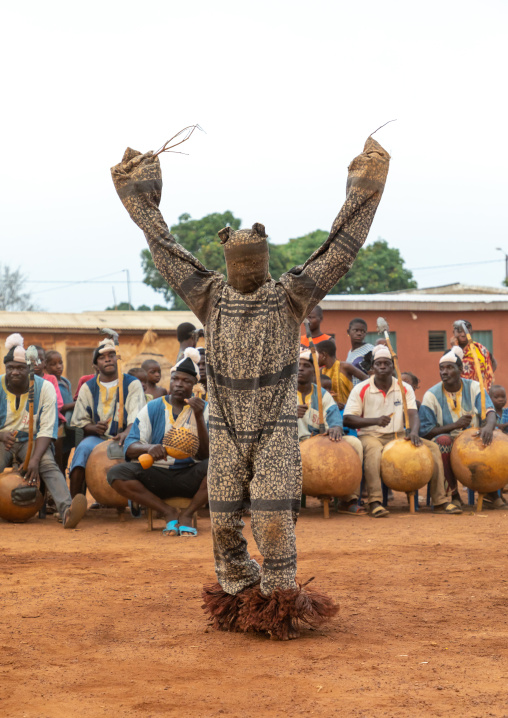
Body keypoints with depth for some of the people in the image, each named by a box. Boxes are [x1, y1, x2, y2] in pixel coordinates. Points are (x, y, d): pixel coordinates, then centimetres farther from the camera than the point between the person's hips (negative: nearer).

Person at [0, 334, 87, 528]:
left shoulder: (44, 388, -6)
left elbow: (47, 429, -10)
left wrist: (35, 458, -26)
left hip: (31, 440, -1)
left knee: (48, 464, -31)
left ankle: (66, 511, -52)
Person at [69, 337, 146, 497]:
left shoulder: (132, 384, 5)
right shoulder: (88, 388, 11)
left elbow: (137, 417, -8)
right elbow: (80, 422, 10)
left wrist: (126, 433, -31)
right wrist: (93, 428, -15)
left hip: (125, 437, -1)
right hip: (97, 438, 1)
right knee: (83, 448, -33)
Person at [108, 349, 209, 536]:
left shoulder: (204, 409, 4)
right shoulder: (152, 409, 7)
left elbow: (207, 454, -7)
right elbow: (129, 448, -2)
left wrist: (199, 417, -19)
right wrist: (149, 448, -26)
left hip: (190, 476, -1)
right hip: (157, 475, 1)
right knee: (116, 473, -25)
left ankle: (187, 515, -16)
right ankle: (169, 513, -16)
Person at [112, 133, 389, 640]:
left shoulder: (289, 297, -3)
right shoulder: (211, 297, 2)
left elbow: (339, 249, -7)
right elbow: (166, 250, 4)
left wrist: (364, 192, -11)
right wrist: (141, 199, 3)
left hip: (276, 430, -3)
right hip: (226, 430, 3)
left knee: (273, 517, -8)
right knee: (223, 519, 4)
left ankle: (280, 600, 7)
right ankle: (236, 595, 22)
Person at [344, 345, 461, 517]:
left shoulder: (405, 389, 6)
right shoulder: (361, 389, -3)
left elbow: (412, 414, -6)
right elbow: (347, 419, -9)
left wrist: (414, 432, -30)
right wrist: (375, 420, -24)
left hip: (398, 436, 4)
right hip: (371, 436, -4)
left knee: (432, 447, -14)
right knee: (374, 450, -40)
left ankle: (440, 501, -10)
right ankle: (375, 502, -41)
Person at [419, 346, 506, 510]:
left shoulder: (474, 388, 1)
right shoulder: (431, 395, -5)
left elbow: (489, 411, -16)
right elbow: (425, 431, -9)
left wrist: (489, 426, -41)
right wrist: (456, 425, -21)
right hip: (448, 444, -3)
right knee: (443, 441, -37)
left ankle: (491, 495, -8)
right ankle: (454, 495, -25)